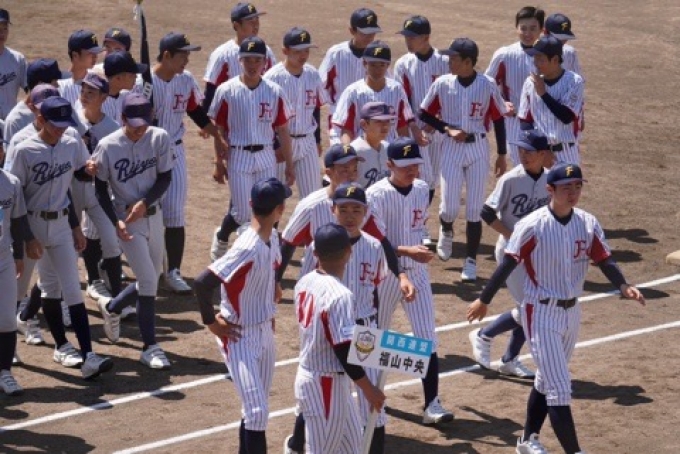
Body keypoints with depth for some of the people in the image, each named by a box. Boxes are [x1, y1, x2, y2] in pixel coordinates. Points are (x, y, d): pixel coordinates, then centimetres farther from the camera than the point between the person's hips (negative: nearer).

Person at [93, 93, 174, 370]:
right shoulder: (108, 147, -15)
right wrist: (116, 222, -17)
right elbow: (101, 189, -7)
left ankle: (111, 307, 42)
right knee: (148, 280, -11)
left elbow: (165, 178, -1)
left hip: (153, 215, 5)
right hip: (126, 220, -5)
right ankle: (150, 347, -1)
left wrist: (144, 202, -17)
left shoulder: (159, 138, -7)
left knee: (150, 280, 13)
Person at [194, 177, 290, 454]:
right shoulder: (247, 249, -27)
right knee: (257, 412, -12)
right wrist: (211, 322, -19)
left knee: (256, 409, 17)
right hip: (240, 338, -9)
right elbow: (203, 283, -31)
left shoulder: (272, 238, 0)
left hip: (265, 333, 9)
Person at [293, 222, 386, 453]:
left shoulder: (304, 283, 0)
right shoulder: (340, 295, -25)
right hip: (327, 384, -9)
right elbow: (344, 352, -24)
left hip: (308, 373, 9)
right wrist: (369, 389, -14)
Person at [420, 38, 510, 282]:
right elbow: (425, 114, 5)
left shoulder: (488, 85, -7)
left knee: (474, 209, 0)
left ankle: (471, 261, 9)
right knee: (450, 207, -3)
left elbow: (498, 119, 2)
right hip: (452, 148, 1)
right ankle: (446, 231, 33)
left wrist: (502, 155, 3)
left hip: (478, 148, -1)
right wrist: (448, 129, -11)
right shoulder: (442, 84, -4)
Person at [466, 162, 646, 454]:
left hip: (571, 311, 6)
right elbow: (508, 264, -11)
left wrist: (623, 287, -24)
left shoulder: (588, 224, -1)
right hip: (541, 313, -6)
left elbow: (604, 261, -5)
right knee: (559, 388, -9)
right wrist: (484, 300, -6)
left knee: (547, 381, 20)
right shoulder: (533, 225, -16)